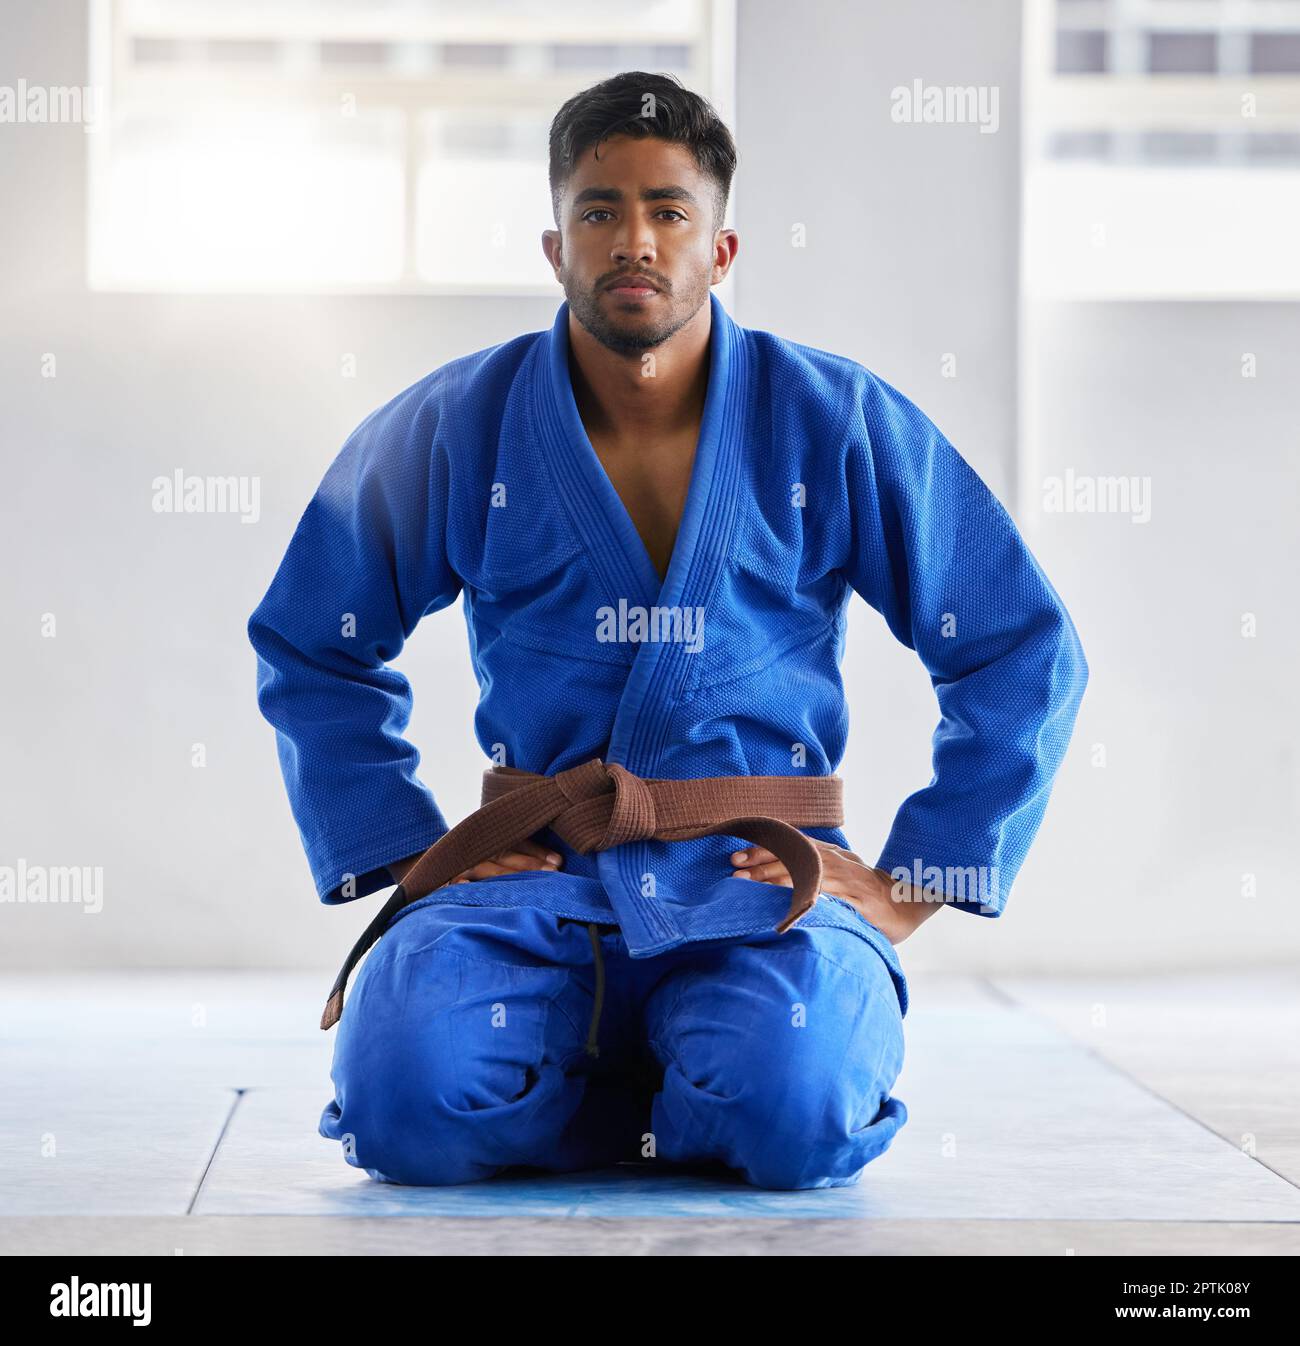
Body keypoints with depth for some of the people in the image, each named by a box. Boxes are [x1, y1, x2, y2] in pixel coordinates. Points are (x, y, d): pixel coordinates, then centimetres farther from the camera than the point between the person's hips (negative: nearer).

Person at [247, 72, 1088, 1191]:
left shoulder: (840, 424, 3)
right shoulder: (453, 428, 5)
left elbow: (1023, 655, 7)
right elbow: (309, 648, 16)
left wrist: (910, 885, -1)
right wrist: (405, 851, 4)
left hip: (763, 883, -1)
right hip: (535, 875, 1)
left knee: (798, 1110, -32)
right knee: (409, 1100, -28)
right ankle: (703, 1099, 3)